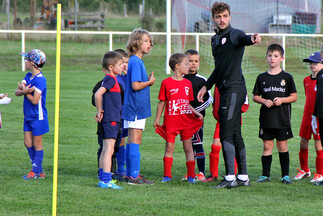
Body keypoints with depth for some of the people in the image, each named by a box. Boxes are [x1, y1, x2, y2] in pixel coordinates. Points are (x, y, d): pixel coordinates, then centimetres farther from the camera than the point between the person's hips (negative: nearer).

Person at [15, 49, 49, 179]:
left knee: (37, 144, 1)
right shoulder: (28, 76, 6)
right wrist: (24, 91, -21)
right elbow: (17, 92, 0)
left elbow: (35, 100, -23)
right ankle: (39, 171, 19)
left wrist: (25, 91, -10)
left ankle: (36, 172, 9)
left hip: (38, 117, -8)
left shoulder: (40, 80, -19)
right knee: (27, 143, 10)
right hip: (28, 116, 8)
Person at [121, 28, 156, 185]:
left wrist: (147, 80, 6)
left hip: (135, 108, 10)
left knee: (132, 141, 12)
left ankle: (131, 174, 18)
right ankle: (134, 176, -7)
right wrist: (150, 82, -8)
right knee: (135, 141, -8)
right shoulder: (136, 62, -15)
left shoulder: (137, 61, 15)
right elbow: (136, 85, -22)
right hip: (136, 108, -10)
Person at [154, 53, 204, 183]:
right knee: (169, 147, 2)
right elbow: (162, 102, 2)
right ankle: (167, 175, 10)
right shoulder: (166, 83, -2)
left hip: (186, 120, 3)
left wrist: (197, 113, 2)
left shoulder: (187, 83, 10)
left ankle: (191, 176, 6)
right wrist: (157, 118, -1)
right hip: (171, 121, -3)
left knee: (188, 148, 4)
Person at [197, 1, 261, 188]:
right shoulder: (215, 39, 20)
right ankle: (243, 177, 15)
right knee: (235, 136, 11)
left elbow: (243, 39, -31)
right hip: (225, 89, 9)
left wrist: (252, 39, -54)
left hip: (235, 88, -9)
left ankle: (230, 178, -13)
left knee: (227, 135, -12)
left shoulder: (234, 34, -6)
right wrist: (206, 86, 33)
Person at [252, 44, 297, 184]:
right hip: (266, 118, 2)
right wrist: (264, 101, -9)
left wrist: (281, 100, -13)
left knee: (282, 145, 2)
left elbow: (294, 97, 3)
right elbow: (255, 97, 10)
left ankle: (285, 175, 9)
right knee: (267, 145, 4)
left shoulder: (287, 77, 1)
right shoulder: (262, 78, 7)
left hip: (282, 118, -2)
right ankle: (265, 174, 10)